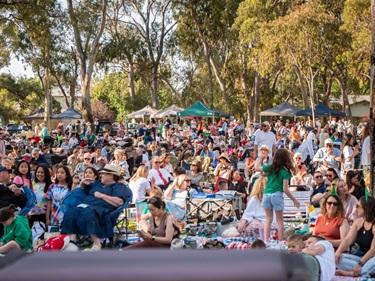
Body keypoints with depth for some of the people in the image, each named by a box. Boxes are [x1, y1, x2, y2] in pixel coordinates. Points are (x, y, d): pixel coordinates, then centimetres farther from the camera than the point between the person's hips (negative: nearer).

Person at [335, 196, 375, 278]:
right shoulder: (358, 222, 7)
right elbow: (348, 239, -3)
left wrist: (360, 264, -29)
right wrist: (338, 252, -22)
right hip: (359, 256, 6)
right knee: (337, 258, -18)